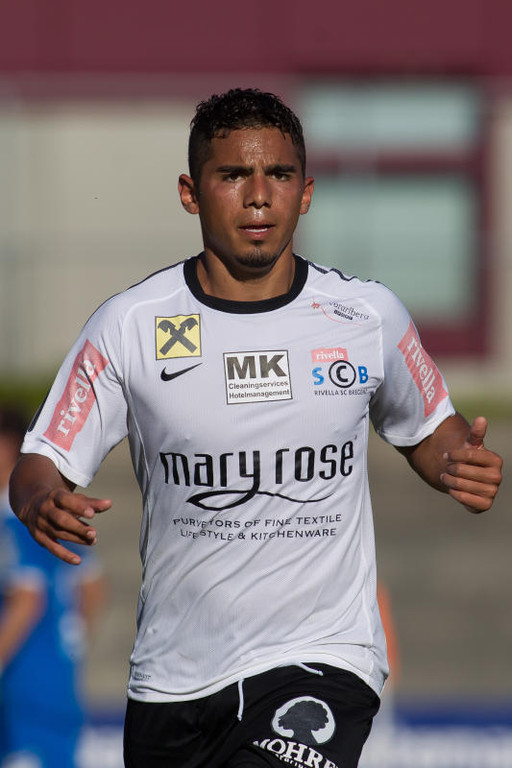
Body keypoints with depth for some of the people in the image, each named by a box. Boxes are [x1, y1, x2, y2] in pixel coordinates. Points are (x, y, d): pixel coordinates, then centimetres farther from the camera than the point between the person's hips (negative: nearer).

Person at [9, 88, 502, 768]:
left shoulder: (371, 316, 1)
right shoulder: (127, 325, -2)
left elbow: (427, 431, 17)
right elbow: (43, 463, 1)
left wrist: (461, 465, -6)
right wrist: (42, 503, -23)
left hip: (322, 659, -2)